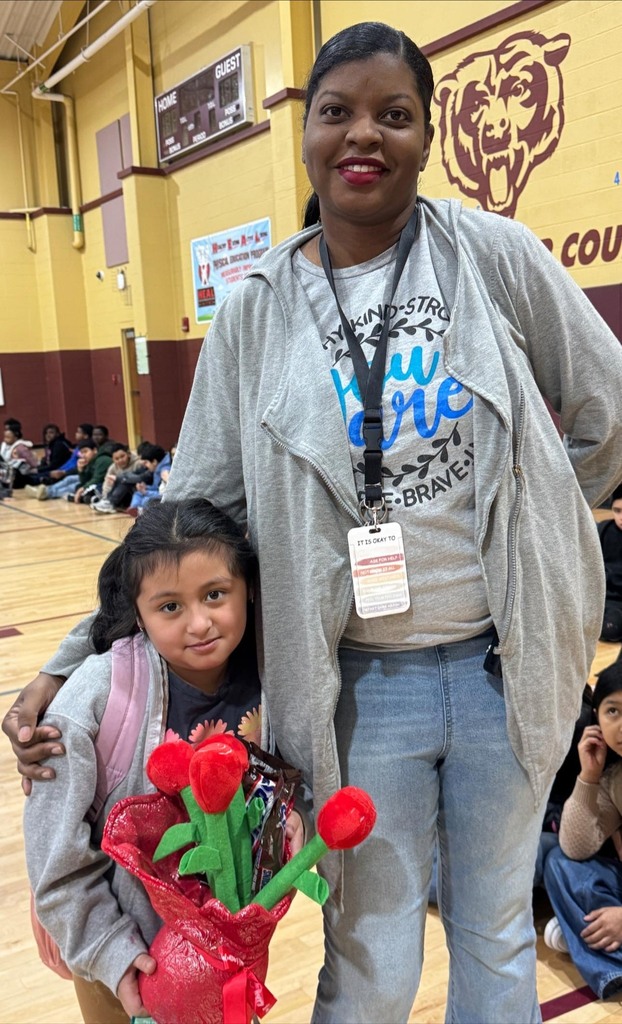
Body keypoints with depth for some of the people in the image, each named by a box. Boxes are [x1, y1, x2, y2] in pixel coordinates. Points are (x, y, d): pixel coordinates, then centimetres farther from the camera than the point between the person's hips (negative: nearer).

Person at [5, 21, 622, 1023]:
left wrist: (528, 538, 6)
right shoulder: (256, 311, -3)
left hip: (507, 666, 1)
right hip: (360, 685, 0)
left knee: (497, 936, 22)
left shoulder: (492, 252, -5)